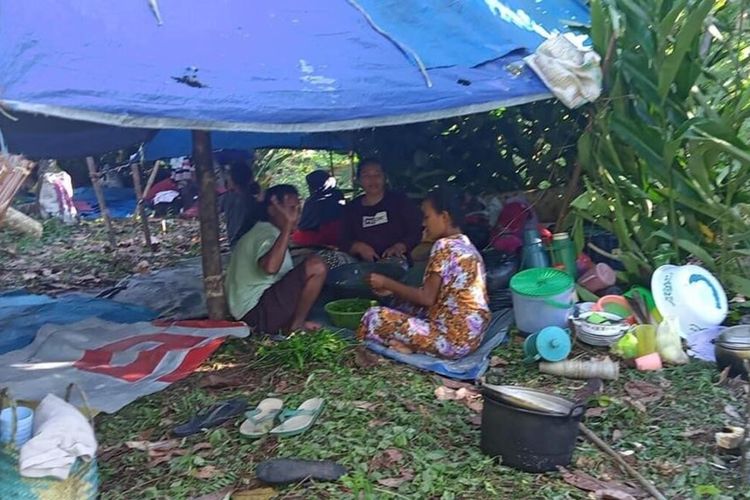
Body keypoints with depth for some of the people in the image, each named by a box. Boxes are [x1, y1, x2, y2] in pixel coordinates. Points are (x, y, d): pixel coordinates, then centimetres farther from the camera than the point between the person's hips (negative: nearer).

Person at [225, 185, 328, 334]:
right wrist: (288, 224, -35)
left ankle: (289, 324, 10)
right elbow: (270, 267, -38)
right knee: (316, 266, -20)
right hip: (258, 311, -11)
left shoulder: (260, 231, 16)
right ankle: (296, 326, -7)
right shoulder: (267, 234, -15)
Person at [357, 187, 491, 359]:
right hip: (470, 335, 10)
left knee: (374, 317, -8)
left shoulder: (444, 246, -15)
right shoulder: (466, 245, 14)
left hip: (453, 338, -10)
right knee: (403, 307, 22)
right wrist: (392, 290, 13)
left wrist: (387, 283, -5)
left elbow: (427, 298, -17)